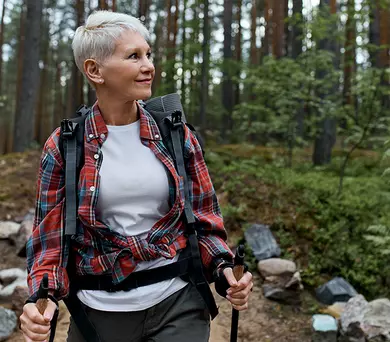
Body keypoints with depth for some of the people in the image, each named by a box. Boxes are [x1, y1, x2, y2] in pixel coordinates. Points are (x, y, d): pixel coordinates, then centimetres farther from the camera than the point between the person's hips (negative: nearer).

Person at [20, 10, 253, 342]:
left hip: (178, 305, 1)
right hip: (101, 312, 0)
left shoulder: (178, 137, -1)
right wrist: (44, 298, -20)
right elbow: (51, 237, -3)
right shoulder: (63, 147, -5)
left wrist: (225, 269, -14)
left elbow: (204, 220, 4)